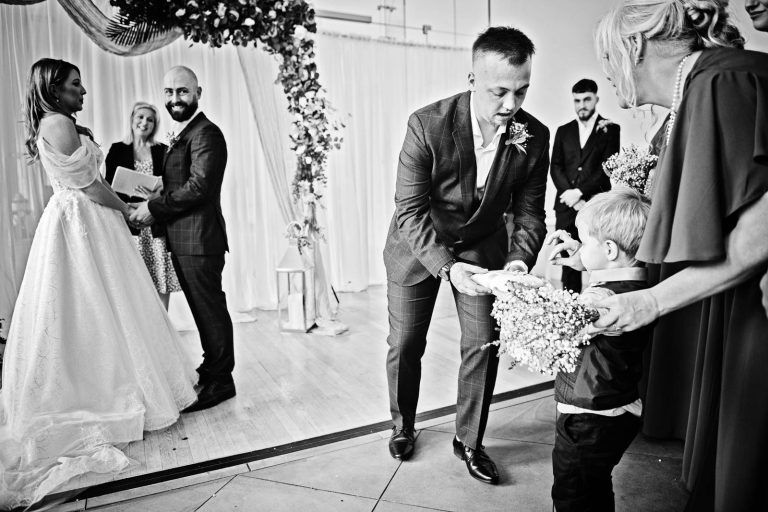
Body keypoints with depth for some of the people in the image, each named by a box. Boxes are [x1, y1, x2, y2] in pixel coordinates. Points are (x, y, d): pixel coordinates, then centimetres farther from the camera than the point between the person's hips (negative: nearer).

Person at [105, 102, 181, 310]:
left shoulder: (163, 151, 12)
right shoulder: (117, 150, 11)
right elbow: (109, 187, 6)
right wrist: (130, 192, -11)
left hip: (158, 225, 1)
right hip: (129, 224, -1)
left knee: (161, 283, -1)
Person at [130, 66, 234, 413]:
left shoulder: (206, 133, -12)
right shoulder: (181, 134, 21)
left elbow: (199, 185, -21)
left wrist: (154, 208, -14)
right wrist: (152, 207, 4)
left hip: (199, 239, -10)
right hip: (183, 240, 10)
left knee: (209, 308, -2)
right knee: (203, 309, 16)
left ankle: (219, 381, 10)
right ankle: (213, 370, 29)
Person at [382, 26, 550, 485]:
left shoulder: (535, 136, -17)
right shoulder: (427, 125, -28)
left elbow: (529, 212, -9)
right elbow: (409, 209, -25)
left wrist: (519, 260, -29)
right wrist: (446, 267, -38)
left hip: (482, 243, 3)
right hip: (419, 243, -2)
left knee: (484, 344, 2)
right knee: (405, 344, 7)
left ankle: (469, 442, 24)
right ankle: (403, 425, 35)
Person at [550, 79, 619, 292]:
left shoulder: (610, 129, 6)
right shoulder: (563, 131, 17)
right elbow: (555, 167, 8)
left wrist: (580, 192, -11)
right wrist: (570, 195, -6)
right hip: (567, 206, 3)